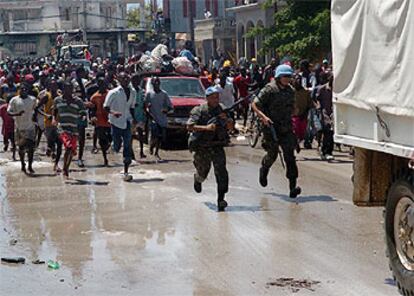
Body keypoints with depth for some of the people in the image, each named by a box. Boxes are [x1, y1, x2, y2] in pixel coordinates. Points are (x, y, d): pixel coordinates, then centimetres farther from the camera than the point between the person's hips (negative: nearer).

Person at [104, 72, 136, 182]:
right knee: (117, 147, 2)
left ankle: (126, 172, 1)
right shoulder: (113, 93, -12)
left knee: (127, 147, -2)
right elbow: (106, 107, -9)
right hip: (116, 122, -4)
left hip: (127, 122, 4)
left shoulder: (133, 92, 4)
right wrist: (113, 112, -28)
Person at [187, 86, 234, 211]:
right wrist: (206, 127, -31)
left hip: (217, 146, 2)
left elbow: (231, 127, 5)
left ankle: (221, 199, -13)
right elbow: (189, 127, -20)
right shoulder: (199, 110, -10)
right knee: (203, 173, 14)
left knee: (221, 171, -15)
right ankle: (197, 179, 52)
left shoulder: (222, 109, 2)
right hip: (202, 147, -2)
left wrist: (226, 119, -16)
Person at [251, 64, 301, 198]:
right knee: (272, 155, 8)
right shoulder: (269, 90, -10)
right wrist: (263, 117, -26)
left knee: (290, 155, -8)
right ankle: (264, 169, 44)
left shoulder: (290, 91, 9)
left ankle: (292, 187, -11)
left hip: (286, 128, 4)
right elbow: (254, 104, -13)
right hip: (271, 127, -4)